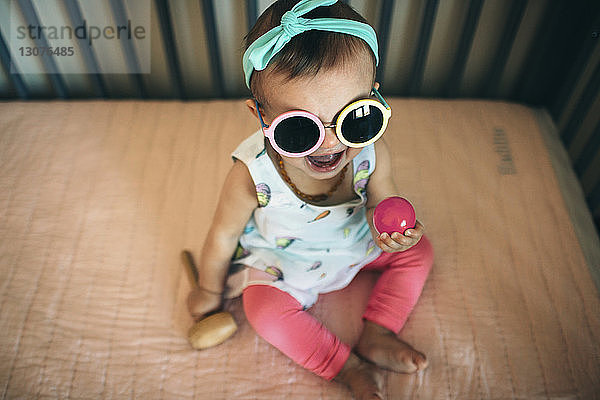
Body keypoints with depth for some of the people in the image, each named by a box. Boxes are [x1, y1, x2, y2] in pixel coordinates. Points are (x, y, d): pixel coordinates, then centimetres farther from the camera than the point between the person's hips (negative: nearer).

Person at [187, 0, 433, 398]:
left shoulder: (372, 153, -29)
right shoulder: (253, 174, -37)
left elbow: (380, 204, -9)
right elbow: (224, 235, -19)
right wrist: (210, 290, -2)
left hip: (355, 242, 3)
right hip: (285, 260, -3)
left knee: (417, 251, 1)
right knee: (265, 309, -24)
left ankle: (377, 334, 6)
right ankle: (350, 366, -5)